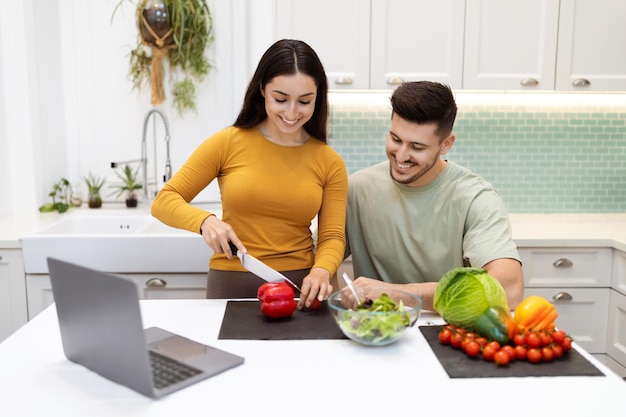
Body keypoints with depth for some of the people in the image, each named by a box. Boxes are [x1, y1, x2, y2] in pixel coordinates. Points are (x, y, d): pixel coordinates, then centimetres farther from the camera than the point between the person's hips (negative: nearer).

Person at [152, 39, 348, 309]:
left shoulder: (329, 162, 3)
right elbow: (163, 201, 0)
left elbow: (332, 236, 1)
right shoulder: (228, 143, -2)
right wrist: (205, 220, -19)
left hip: (300, 287, 1)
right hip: (231, 285, -1)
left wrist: (321, 271, -20)